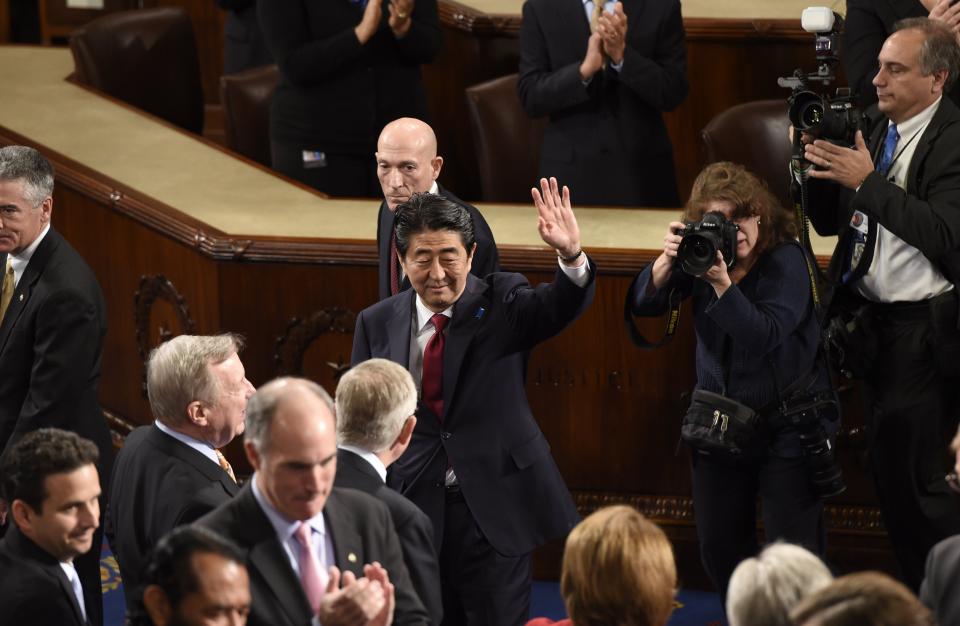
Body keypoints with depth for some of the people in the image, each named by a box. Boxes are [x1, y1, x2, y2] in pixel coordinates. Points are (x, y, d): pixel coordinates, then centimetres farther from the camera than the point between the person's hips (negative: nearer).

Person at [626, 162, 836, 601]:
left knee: (793, 549, -5)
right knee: (718, 545, 10)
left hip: (787, 423, -5)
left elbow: (763, 336, -29)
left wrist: (722, 283, -38)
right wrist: (667, 261, -22)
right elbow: (643, 304, -5)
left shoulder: (786, 260, -17)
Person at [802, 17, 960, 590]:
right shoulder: (881, 132, 11)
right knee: (888, 465, 14)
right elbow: (831, 220, 13)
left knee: (913, 473, -8)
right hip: (875, 323, 8)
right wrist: (818, 164, -6)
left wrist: (868, 182, -24)